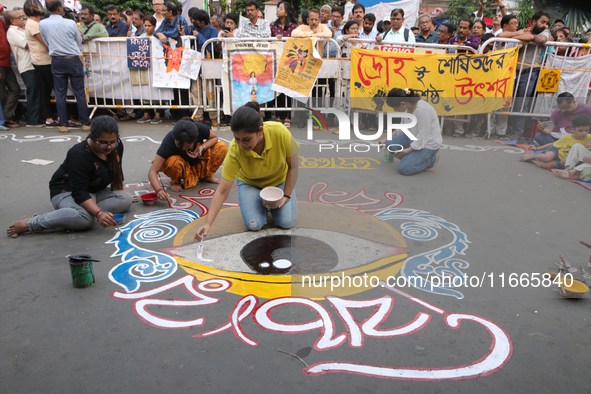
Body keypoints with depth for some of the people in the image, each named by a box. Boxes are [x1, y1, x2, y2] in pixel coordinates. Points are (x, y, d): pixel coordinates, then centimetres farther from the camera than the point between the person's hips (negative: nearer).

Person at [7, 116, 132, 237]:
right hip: (67, 192, -8)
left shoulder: (116, 146, -6)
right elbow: (79, 192, -32)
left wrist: (119, 191, 10)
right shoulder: (79, 155, -26)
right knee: (84, 218, -40)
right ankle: (30, 223, -24)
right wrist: (99, 214, -45)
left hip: (94, 192, 8)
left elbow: (117, 172, 15)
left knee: (126, 199, -20)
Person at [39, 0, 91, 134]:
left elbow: (46, 42, 12)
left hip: (56, 61, 3)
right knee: (79, 92, 3)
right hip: (73, 61, -2)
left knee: (60, 93, 7)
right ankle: (85, 123, 7)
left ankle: (63, 124, 9)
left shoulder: (42, 24, -1)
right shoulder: (70, 23, -10)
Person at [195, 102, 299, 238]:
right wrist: (208, 224, -37)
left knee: (287, 222, -16)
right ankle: (261, 204, 13)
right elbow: (222, 191, -30)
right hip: (250, 183, 0)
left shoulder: (280, 132, -36)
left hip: (280, 181, 0)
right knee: (254, 225, -19)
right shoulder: (235, 150, -34)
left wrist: (286, 195, -18)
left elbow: (293, 166, -18)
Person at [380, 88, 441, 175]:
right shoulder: (407, 107, -5)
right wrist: (387, 139, 17)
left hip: (429, 144, -8)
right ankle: (416, 157, 8)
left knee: (404, 169, -19)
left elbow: (422, 138, -26)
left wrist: (408, 150, -19)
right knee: (389, 144, -9)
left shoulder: (423, 110, -31)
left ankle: (431, 160, 4)